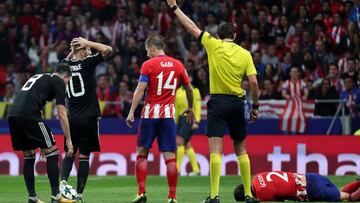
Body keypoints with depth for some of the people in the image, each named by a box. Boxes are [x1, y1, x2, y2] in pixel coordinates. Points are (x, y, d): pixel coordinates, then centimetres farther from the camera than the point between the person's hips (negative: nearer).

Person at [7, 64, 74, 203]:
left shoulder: (38, 78, 32)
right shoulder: (59, 82, 9)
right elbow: (62, 114, 1)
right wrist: (68, 140, 5)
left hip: (12, 115, 8)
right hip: (29, 116, -8)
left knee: (29, 157, 18)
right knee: (52, 152, 1)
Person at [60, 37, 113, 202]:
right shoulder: (87, 63, -10)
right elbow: (107, 50, -4)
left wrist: (73, 50, 15)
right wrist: (87, 43, -2)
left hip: (72, 118, 4)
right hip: (89, 117, -4)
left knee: (70, 153, 14)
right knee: (84, 156, 1)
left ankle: (63, 181, -9)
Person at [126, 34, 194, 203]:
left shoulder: (148, 64, -4)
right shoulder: (178, 65, 8)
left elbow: (140, 90, -11)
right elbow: (189, 88, 16)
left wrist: (132, 112, -10)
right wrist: (190, 107, 32)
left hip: (150, 113, -3)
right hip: (168, 114, 3)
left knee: (142, 153, 8)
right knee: (170, 157, 1)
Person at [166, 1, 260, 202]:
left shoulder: (214, 45, -1)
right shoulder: (245, 53, 4)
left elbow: (192, 27, 7)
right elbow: (254, 82, -3)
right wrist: (256, 106, 8)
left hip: (218, 101, -3)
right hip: (238, 103, 3)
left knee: (215, 150, -8)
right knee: (241, 150, 13)